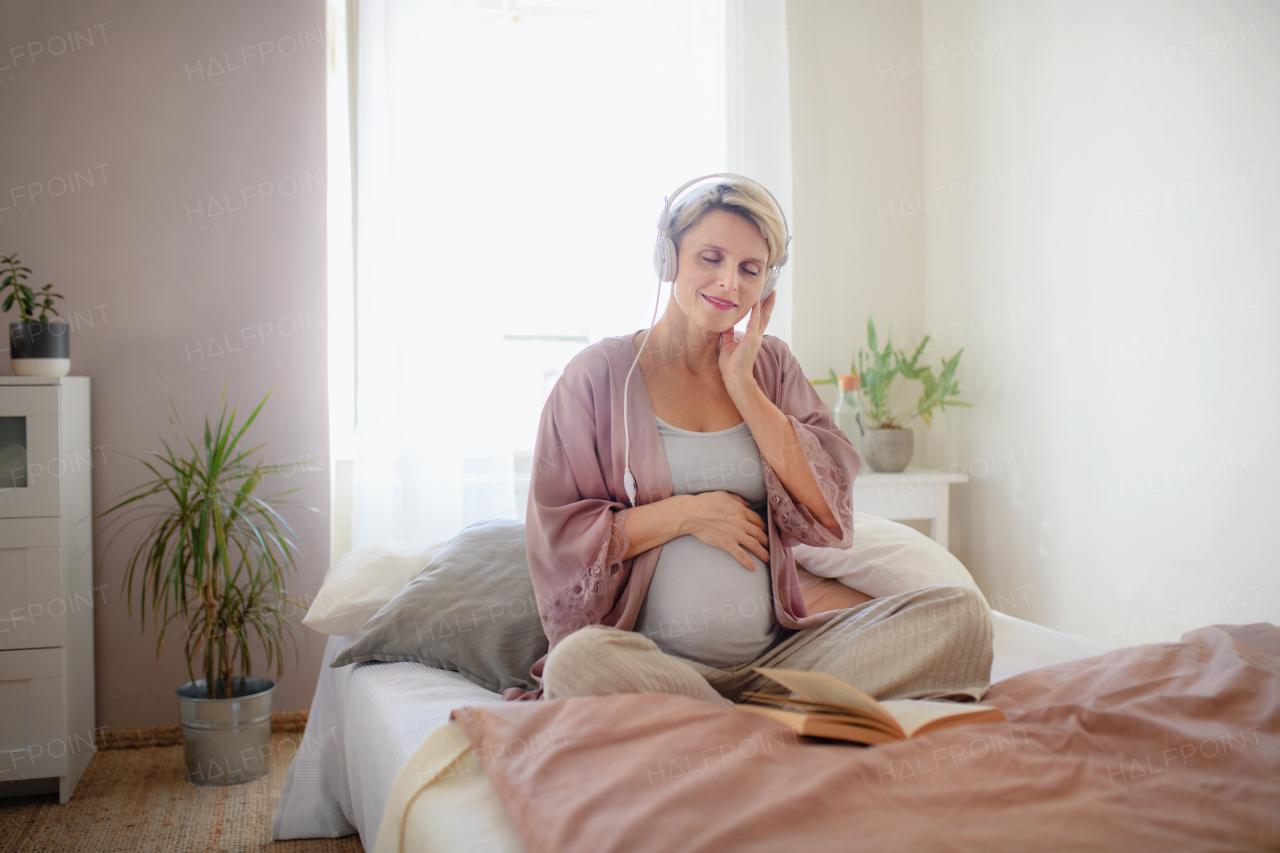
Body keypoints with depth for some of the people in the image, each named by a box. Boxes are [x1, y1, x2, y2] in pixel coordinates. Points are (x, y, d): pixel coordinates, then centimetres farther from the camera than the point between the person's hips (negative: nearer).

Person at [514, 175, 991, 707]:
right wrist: (685, 513, -10)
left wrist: (741, 384, -2)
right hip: (654, 661, -3)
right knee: (580, 662, -37)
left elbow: (829, 516, 0)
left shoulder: (771, 365, 13)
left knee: (961, 614, -15)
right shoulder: (599, 374, 2)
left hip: (777, 653, 3)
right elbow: (557, 541, -3)